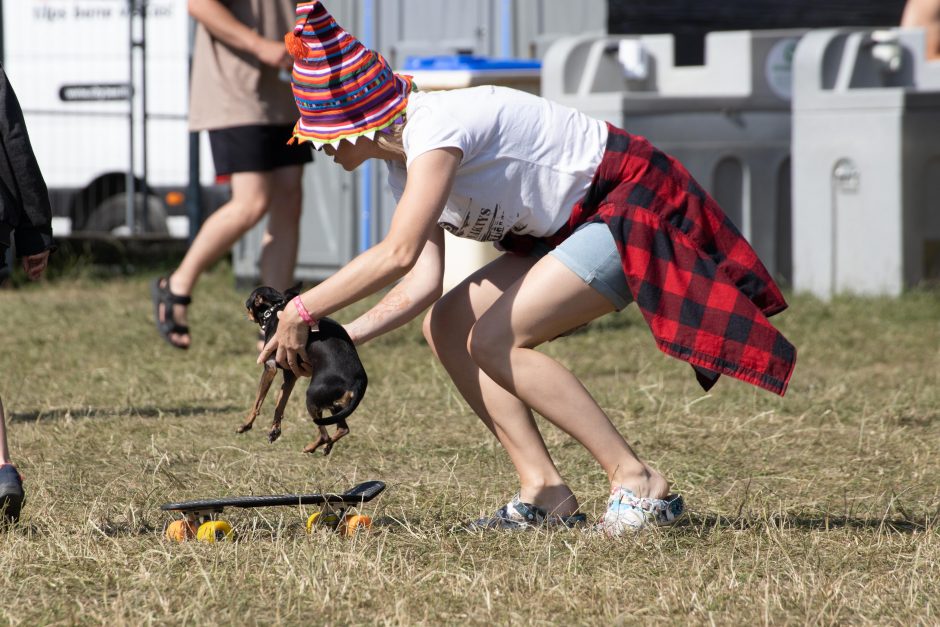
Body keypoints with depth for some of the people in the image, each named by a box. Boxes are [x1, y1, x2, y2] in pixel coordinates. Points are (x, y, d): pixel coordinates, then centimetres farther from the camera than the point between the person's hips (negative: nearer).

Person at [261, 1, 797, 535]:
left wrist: (303, 311, -25)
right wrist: (342, 337, -11)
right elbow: (423, 280, 1)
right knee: (447, 326, 0)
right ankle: (545, 492, -1)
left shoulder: (434, 128, -22)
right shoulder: (404, 166, 8)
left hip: (637, 208, -10)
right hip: (578, 225, 10)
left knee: (493, 341, -19)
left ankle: (638, 485, -15)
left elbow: (397, 254, -32)